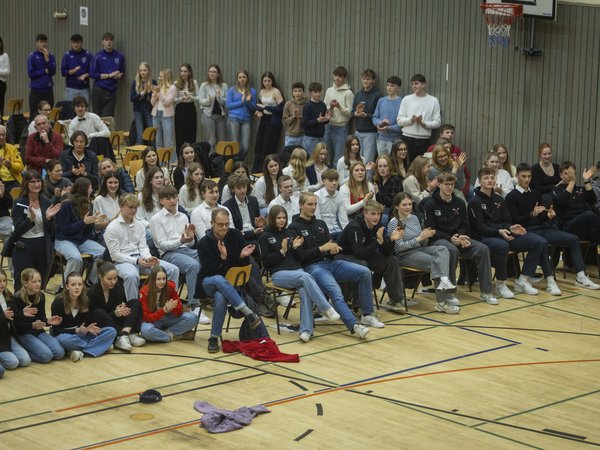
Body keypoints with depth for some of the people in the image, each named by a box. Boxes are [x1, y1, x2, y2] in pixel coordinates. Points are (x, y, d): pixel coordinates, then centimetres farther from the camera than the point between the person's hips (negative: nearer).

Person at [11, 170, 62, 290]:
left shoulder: (46, 203, 5)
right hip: (24, 249, -3)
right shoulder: (19, 204, -4)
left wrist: (49, 218, -14)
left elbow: (52, 231, 5)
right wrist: (31, 218, -28)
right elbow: (18, 230, -12)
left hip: (44, 249, 3)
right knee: (21, 289, -3)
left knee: (40, 288, 7)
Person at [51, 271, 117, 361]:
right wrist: (77, 330, -28)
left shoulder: (86, 301, -3)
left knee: (111, 331, -14)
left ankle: (82, 352, -28)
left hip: (81, 335, 5)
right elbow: (56, 330, -16)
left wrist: (88, 329, -20)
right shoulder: (58, 302, -16)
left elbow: (88, 322, 4)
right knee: (64, 339, -43)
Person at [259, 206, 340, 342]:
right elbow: (266, 262, 0)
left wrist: (294, 247, 0)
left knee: (305, 291, -31)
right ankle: (326, 309, -34)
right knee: (305, 277, -34)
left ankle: (306, 330, -37)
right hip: (279, 273, -3)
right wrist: (282, 251, -11)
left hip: (296, 270, 3)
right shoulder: (265, 237, 8)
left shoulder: (288, 233, 19)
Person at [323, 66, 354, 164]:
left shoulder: (348, 93, -5)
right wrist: (330, 107, -11)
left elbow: (350, 113, -8)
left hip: (341, 127, -6)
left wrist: (339, 106, -21)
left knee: (338, 158, -8)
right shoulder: (329, 90, 11)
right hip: (328, 126, 6)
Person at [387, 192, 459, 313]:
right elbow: (399, 247, -15)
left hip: (419, 249, 6)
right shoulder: (393, 223, -7)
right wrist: (419, 238, -19)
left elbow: (422, 243, 15)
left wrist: (426, 236, -8)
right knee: (435, 262, -26)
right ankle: (444, 300, -24)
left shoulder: (414, 218, 13)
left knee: (442, 249, -24)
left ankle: (444, 281, -44)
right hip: (405, 255, -6)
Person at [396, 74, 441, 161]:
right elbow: (399, 120, 5)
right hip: (407, 138, 1)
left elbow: (437, 122, 3)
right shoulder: (407, 99, 9)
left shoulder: (433, 101, 6)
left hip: (424, 140, -1)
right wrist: (411, 120, -12)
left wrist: (424, 124, -13)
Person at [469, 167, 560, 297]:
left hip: (503, 234, 7)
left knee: (540, 242, -10)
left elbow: (506, 221, 16)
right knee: (502, 246, -43)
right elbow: (480, 228, -10)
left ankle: (522, 280, -10)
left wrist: (510, 228, -8)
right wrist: (499, 231, -25)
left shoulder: (499, 199, 19)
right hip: (484, 237, -7)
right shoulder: (475, 202, -2)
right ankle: (500, 285, -25)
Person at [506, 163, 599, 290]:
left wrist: (548, 215, -4)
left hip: (542, 228, 6)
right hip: (527, 232, -6)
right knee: (542, 243, -37)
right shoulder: (511, 197, 1)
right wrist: (532, 214, -23)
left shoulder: (535, 194, 20)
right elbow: (515, 220, -10)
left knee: (573, 239, -12)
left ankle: (581, 277, -16)